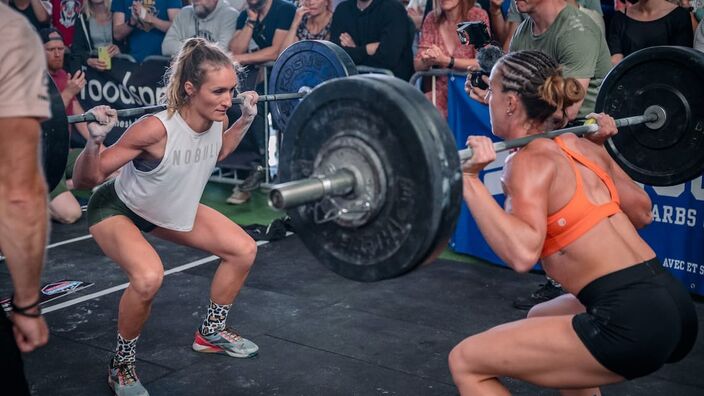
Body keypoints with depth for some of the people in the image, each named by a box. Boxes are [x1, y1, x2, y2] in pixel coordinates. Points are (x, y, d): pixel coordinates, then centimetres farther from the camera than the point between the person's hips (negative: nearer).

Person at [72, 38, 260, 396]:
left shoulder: (218, 120, -19)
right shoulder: (156, 128, -38)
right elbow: (83, 181, -31)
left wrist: (246, 118, 2)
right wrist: (94, 140, -48)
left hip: (172, 207, 7)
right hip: (116, 210, -7)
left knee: (243, 250, 4)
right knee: (148, 277, -34)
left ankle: (211, 331, 26)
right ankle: (121, 366, -7)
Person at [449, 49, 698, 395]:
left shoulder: (530, 162, -9)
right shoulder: (582, 146, 13)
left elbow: (522, 253, -26)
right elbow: (641, 214, 24)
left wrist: (468, 180, -22)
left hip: (633, 325, -9)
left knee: (466, 362, 0)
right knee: (541, 321, 35)